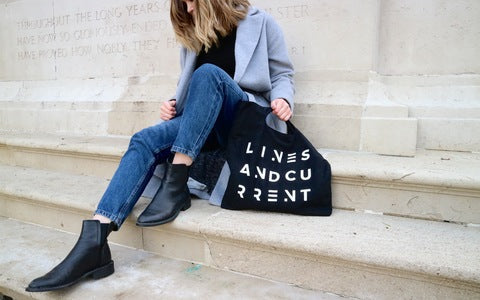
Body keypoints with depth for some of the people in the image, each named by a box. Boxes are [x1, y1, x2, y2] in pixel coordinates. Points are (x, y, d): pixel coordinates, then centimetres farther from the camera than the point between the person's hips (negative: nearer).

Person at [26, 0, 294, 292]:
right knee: (145, 140, -22)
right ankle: (93, 244, -30)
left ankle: (176, 184, -34)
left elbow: (282, 74, 4)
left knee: (208, 73, -32)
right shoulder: (193, 33, 17)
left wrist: (282, 99, -17)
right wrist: (175, 104, 1)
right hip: (201, 124, 5)